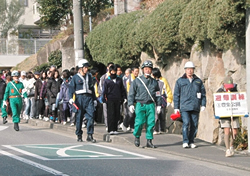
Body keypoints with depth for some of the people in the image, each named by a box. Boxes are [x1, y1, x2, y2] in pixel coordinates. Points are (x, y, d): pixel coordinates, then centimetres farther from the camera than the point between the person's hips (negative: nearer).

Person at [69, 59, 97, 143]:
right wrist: (71, 98, -13)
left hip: (89, 98, 3)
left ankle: (90, 135, -4)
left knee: (90, 117, -8)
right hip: (79, 98, -3)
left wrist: (94, 99, 22)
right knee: (79, 118, 2)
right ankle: (79, 136, 13)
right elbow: (71, 88, 0)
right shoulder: (75, 77, 4)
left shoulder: (89, 77, 17)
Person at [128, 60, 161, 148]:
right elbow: (131, 93, 6)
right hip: (140, 105, -2)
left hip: (150, 105, 3)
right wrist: (130, 104, -2)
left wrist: (158, 105, 13)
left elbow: (157, 94, 20)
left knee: (151, 123, -3)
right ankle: (137, 137, 14)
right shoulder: (137, 81, 6)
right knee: (139, 122, -11)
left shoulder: (154, 82, 15)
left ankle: (149, 141, 5)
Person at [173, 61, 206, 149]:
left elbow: (203, 94, 16)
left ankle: (191, 141, 12)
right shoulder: (180, 81, 9)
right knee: (186, 123, -15)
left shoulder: (198, 81, 14)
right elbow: (176, 95, 8)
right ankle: (185, 142, -10)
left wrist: (203, 105, 6)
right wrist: (176, 107, 3)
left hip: (195, 107, 3)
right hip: (184, 107, -3)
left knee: (194, 125, 2)